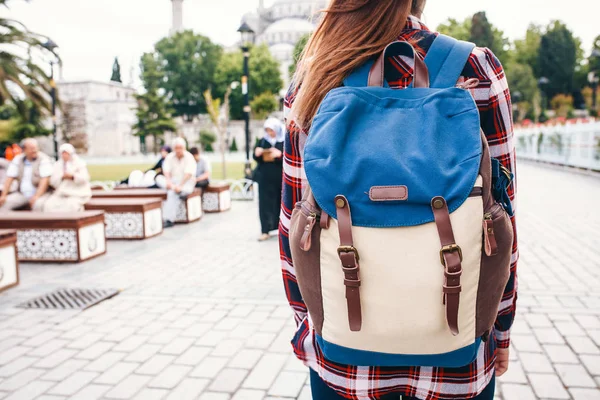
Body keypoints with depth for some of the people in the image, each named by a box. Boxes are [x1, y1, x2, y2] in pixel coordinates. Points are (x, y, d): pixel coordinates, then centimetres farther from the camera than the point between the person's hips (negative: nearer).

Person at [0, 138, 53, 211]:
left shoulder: (44, 159, -8)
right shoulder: (18, 159, 7)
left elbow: (45, 180, -17)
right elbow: (9, 178, 5)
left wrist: (36, 196, -27)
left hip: (40, 194, -5)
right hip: (21, 194, 5)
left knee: (38, 204, -35)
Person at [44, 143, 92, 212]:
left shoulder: (79, 163, 6)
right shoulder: (57, 165, 17)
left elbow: (85, 178, -7)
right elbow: (53, 181, 6)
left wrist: (73, 176, -24)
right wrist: (62, 177, -13)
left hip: (77, 194, -4)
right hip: (61, 194, 4)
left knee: (71, 205, -35)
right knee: (49, 205, -22)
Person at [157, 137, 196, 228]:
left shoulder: (189, 157, -6)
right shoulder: (169, 157, 8)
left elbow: (188, 174, -16)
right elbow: (166, 171, -3)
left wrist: (180, 186, -28)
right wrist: (169, 182, -23)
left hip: (186, 182, -5)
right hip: (173, 181, 5)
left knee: (172, 193, -33)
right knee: (159, 179, -21)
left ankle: (169, 219, -33)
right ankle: (180, 191, -33)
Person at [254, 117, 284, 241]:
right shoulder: (262, 141, 9)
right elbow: (256, 157, 7)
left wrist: (280, 154, -25)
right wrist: (258, 153, -15)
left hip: (281, 177, -2)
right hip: (265, 177, 3)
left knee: (282, 202, 6)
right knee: (265, 203, 0)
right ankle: (265, 230, 3)